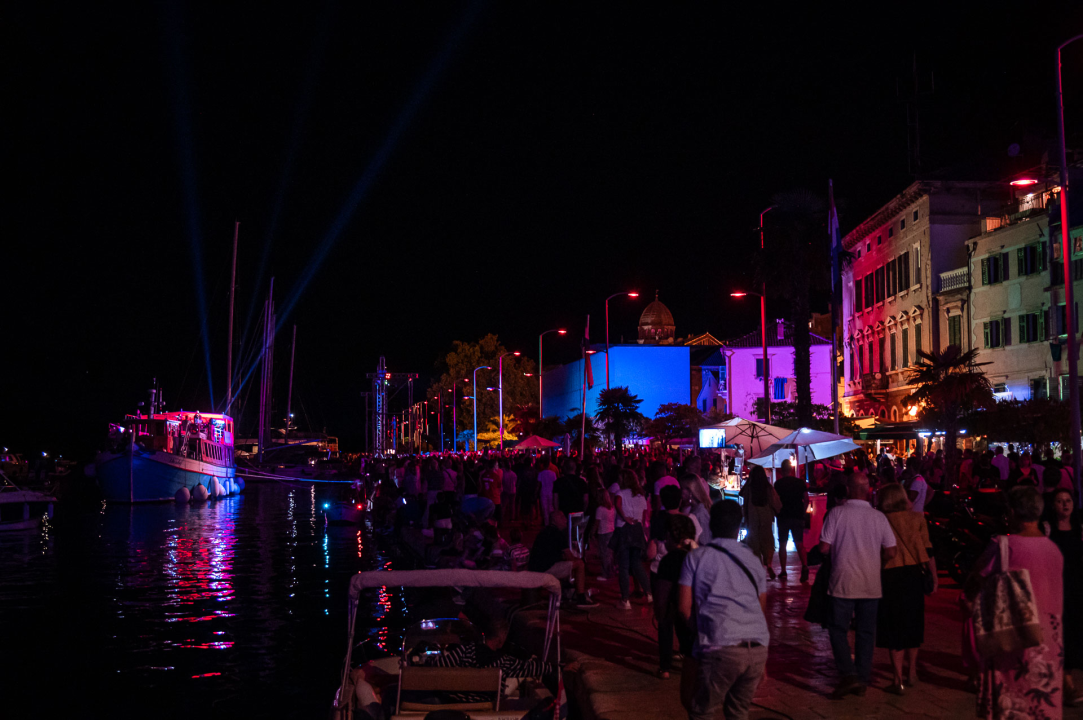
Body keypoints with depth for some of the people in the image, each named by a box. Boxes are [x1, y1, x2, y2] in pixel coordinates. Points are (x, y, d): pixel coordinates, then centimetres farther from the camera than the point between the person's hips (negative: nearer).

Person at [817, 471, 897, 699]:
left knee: (838, 629, 9)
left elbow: (824, 548, -11)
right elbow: (890, 552, 0)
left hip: (843, 583, -3)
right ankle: (862, 681, 18)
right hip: (871, 585, 3)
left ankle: (848, 674, -5)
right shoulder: (879, 517, -2)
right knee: (866, 632, 13)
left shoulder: (837, 513, -10)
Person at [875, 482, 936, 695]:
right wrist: (934, 576, 4)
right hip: (914, 575, 3)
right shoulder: (917, 518, 0)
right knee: (912, 624, 19)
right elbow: (927, 550, -3)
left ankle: (898, 680, 7)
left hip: (889, 576, -3)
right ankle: (912, 674, 29)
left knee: (893, 627, 6)